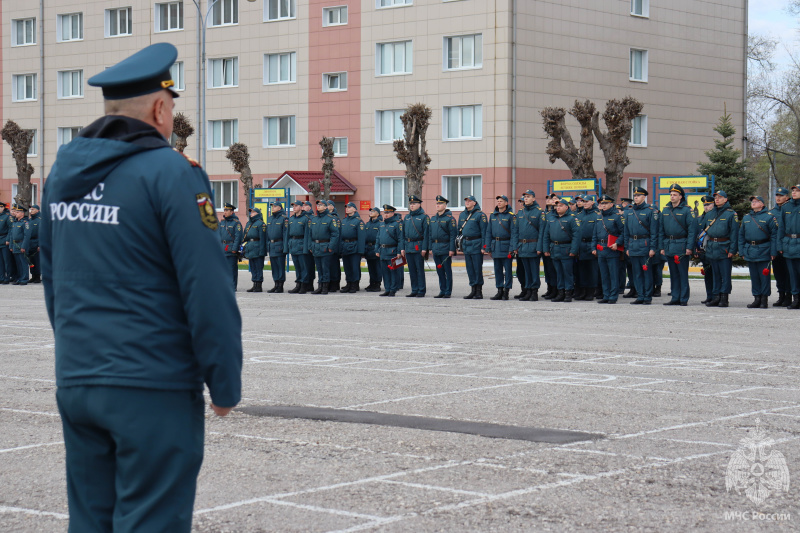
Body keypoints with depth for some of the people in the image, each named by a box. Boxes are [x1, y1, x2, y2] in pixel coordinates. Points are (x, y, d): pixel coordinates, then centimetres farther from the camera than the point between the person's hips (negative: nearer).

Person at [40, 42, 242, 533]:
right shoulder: (171, 174, -11)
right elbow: (208, 291, -14)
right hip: (153, 390, -7)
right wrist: (225, 384, -6)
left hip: (75, 383, 7)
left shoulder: (64, 171, 11)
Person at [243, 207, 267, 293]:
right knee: (252, 268, 10)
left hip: (257, 248, -8)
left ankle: (259, 286, -3)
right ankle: (254, 285, 15)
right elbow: (244, 236, 24)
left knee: (258, 268, -5)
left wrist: (261, 250, -17)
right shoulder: (248, 223, 19)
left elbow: (262, 238, -12)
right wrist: (243, 245, 16)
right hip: (250, 249, 8)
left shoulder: (260, 224, -7)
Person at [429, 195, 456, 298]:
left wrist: (452, 249, -14)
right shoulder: (433, 218, 14)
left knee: (447, 271, -2)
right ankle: (442, 291, 15)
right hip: (436, 249, 6)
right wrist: (431, 248, 12)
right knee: (439, 271, 9)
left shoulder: (450, 218, -6)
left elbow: (453, 235, -9)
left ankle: (448, 292, 2)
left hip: (445, 249, -6)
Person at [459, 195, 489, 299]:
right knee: (470, 269, 8)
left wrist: (484, 246, -15)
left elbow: (484, 231, -9)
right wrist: (459, 245, 14)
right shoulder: (462, 215, 15)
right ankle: (473, 290, 14)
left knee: (477, 269, -4)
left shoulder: (480, 214, -5)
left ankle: (479, 292, 0)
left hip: (476, 244, -6)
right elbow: (459, 230, 21)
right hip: (466, 244, 6)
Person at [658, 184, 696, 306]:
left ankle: (684, 299, 0)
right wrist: (662, 247, 10)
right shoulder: (666, 210, 12)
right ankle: (675, 298, 15)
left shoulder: (687, 210, -4)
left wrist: (689, 247, -14)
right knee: (673, 274, 10)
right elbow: (661, 230, 16)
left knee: (683, 274, -3)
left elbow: (692, 229, -8)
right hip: (669, 247, 6)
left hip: (681, 246, -6)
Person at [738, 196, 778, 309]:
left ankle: (764, 300, 4)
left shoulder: (769, 217, -1)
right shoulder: (746, 218, 14)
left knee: (764, 276, -2)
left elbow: (774, 235, -3)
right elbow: (741, 235, 17)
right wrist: (742, 252, 9)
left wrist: (773, 252, -10)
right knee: (754, 276, 8)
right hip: (750, 251, 5)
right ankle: (757, 298, 15)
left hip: (763, 251, -5)